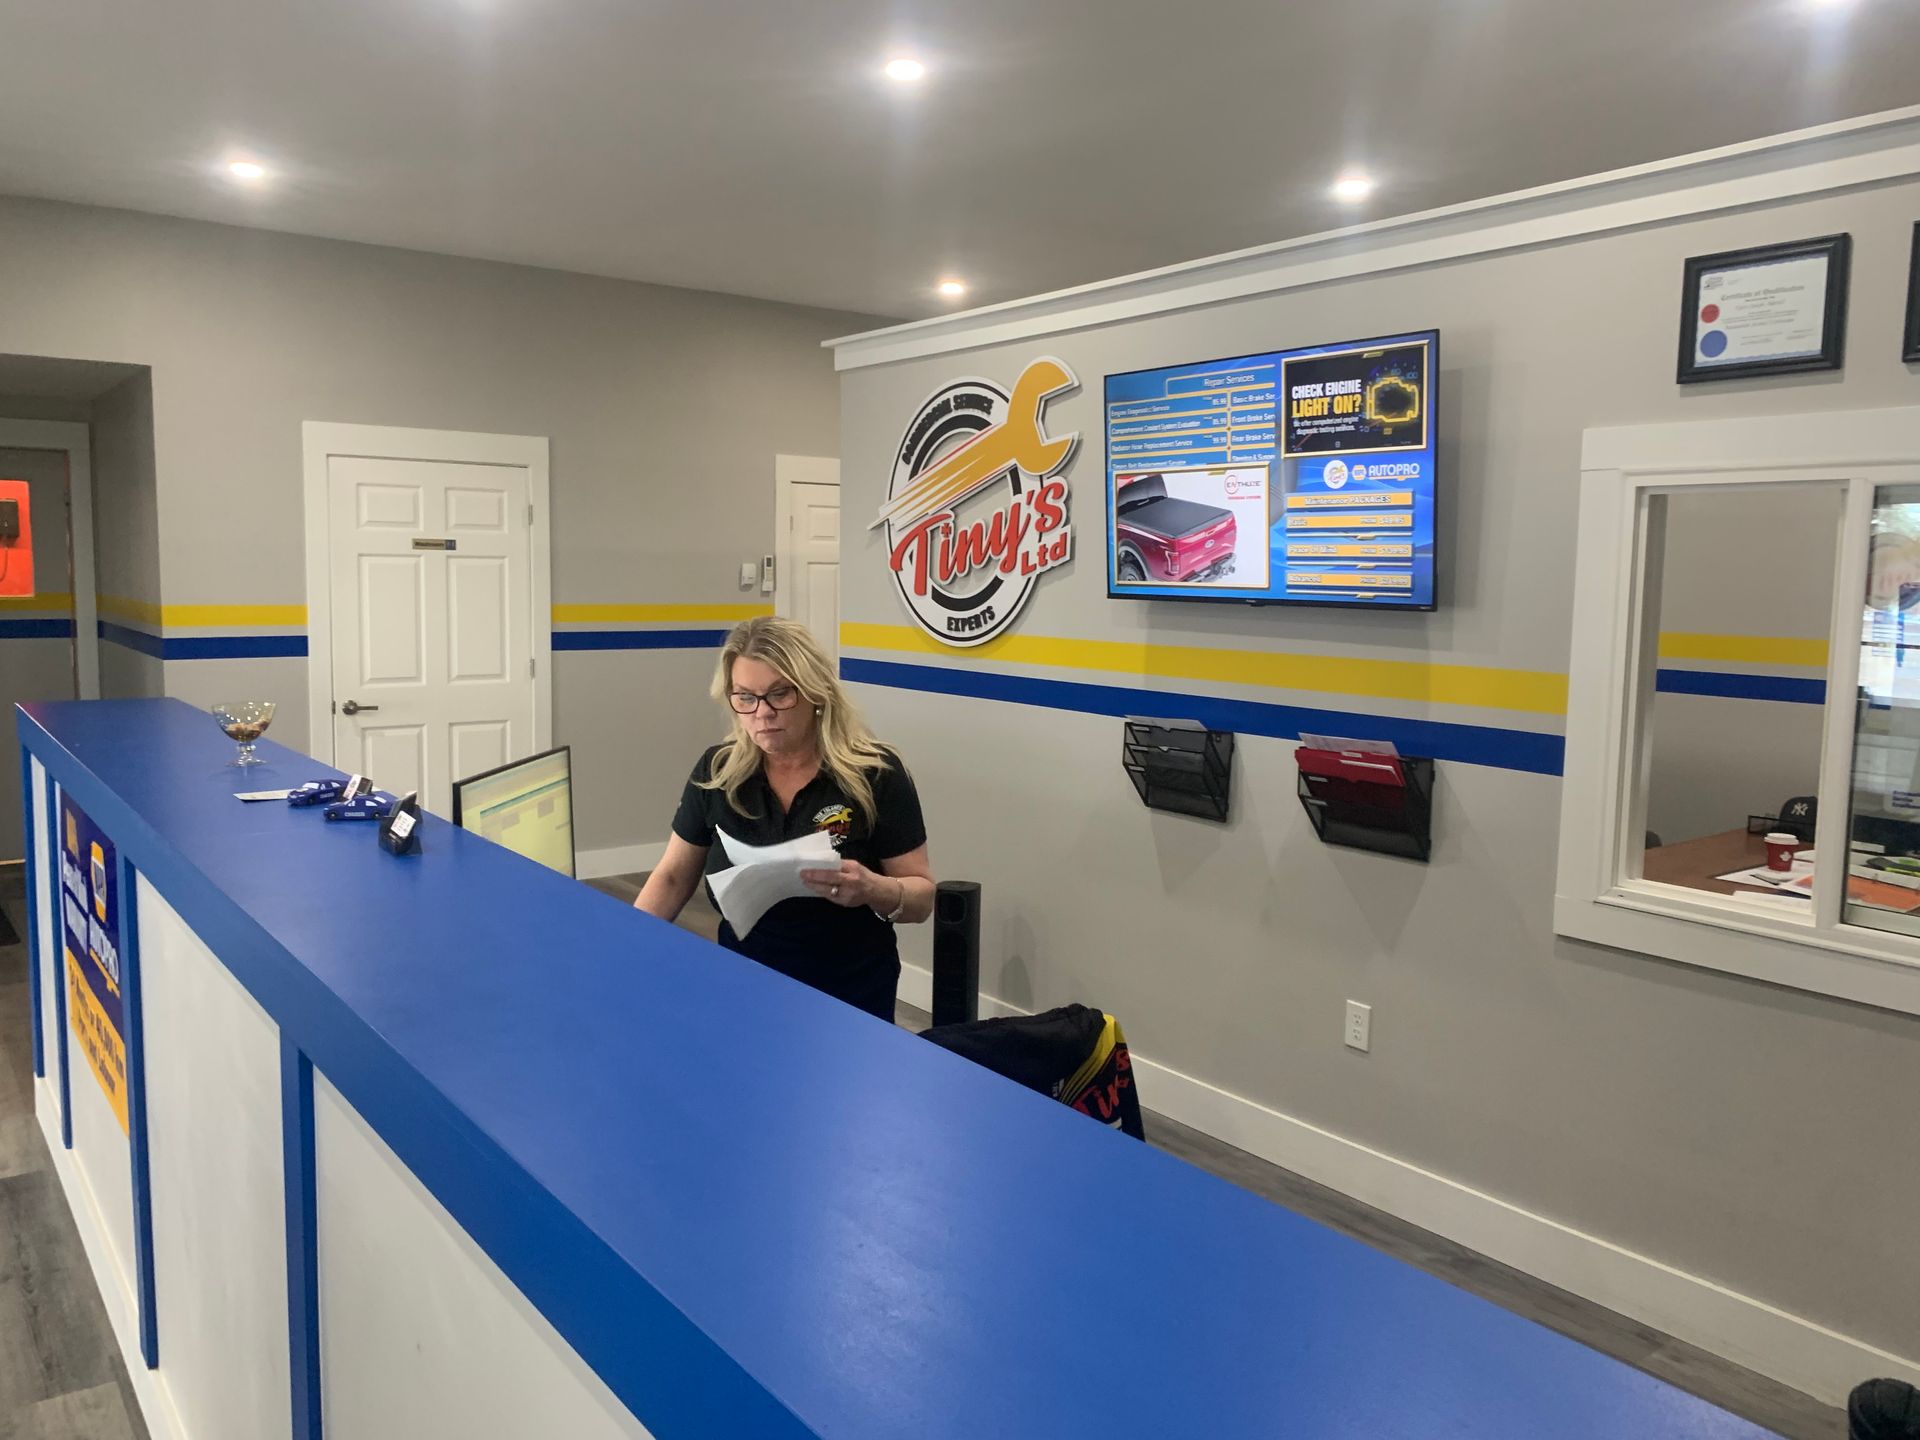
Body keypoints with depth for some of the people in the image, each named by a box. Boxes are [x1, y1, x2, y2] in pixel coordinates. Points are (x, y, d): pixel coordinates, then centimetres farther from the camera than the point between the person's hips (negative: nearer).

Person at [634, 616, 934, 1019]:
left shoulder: (876, 774, -11)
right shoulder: (717, 771, -2)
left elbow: (922, 895, -7)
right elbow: (672, 877, 8)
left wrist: (873, 890, -27)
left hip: (849, 997, -2)